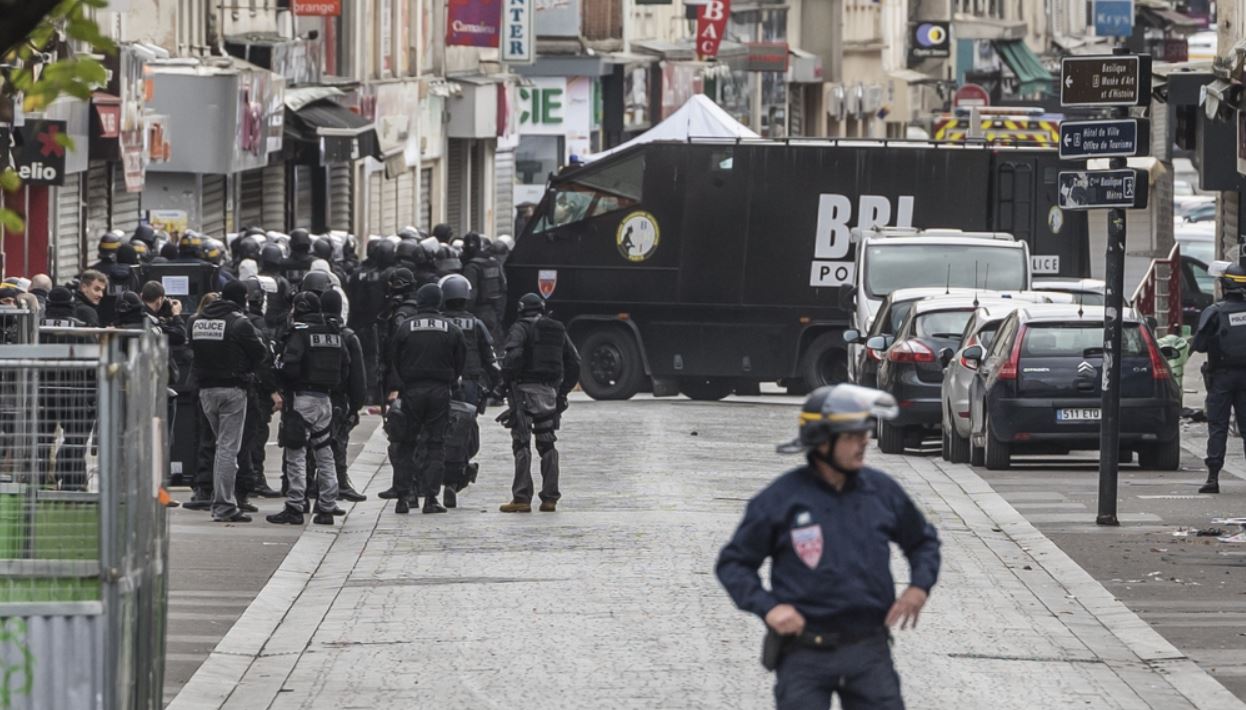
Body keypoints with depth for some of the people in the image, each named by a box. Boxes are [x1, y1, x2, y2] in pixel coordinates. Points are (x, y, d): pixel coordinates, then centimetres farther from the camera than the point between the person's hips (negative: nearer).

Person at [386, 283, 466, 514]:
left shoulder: (405, 327, -1)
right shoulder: (451, 330, 3)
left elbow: (394, 360, -3)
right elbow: (460, 362, 7)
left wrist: (394, 389, -4)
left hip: (411, 391, -1)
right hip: (440, 391, 1)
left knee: (406, 445, 7)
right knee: (436, 445, 4)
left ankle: (403, 496, 2)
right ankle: (431, 497, -2)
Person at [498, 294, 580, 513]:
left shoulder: (520, 329, -3)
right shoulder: (558, 330, 15)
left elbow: (513, 355, -20)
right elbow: (574, 362, 13)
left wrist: (507, 382, -9)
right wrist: (563, 391, 17)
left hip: (525, 389, -5)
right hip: (550, 392, 5)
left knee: (522, 444, -5)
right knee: (547, 444, 12)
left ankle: (522, 498, -10)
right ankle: (550, 498, 9)